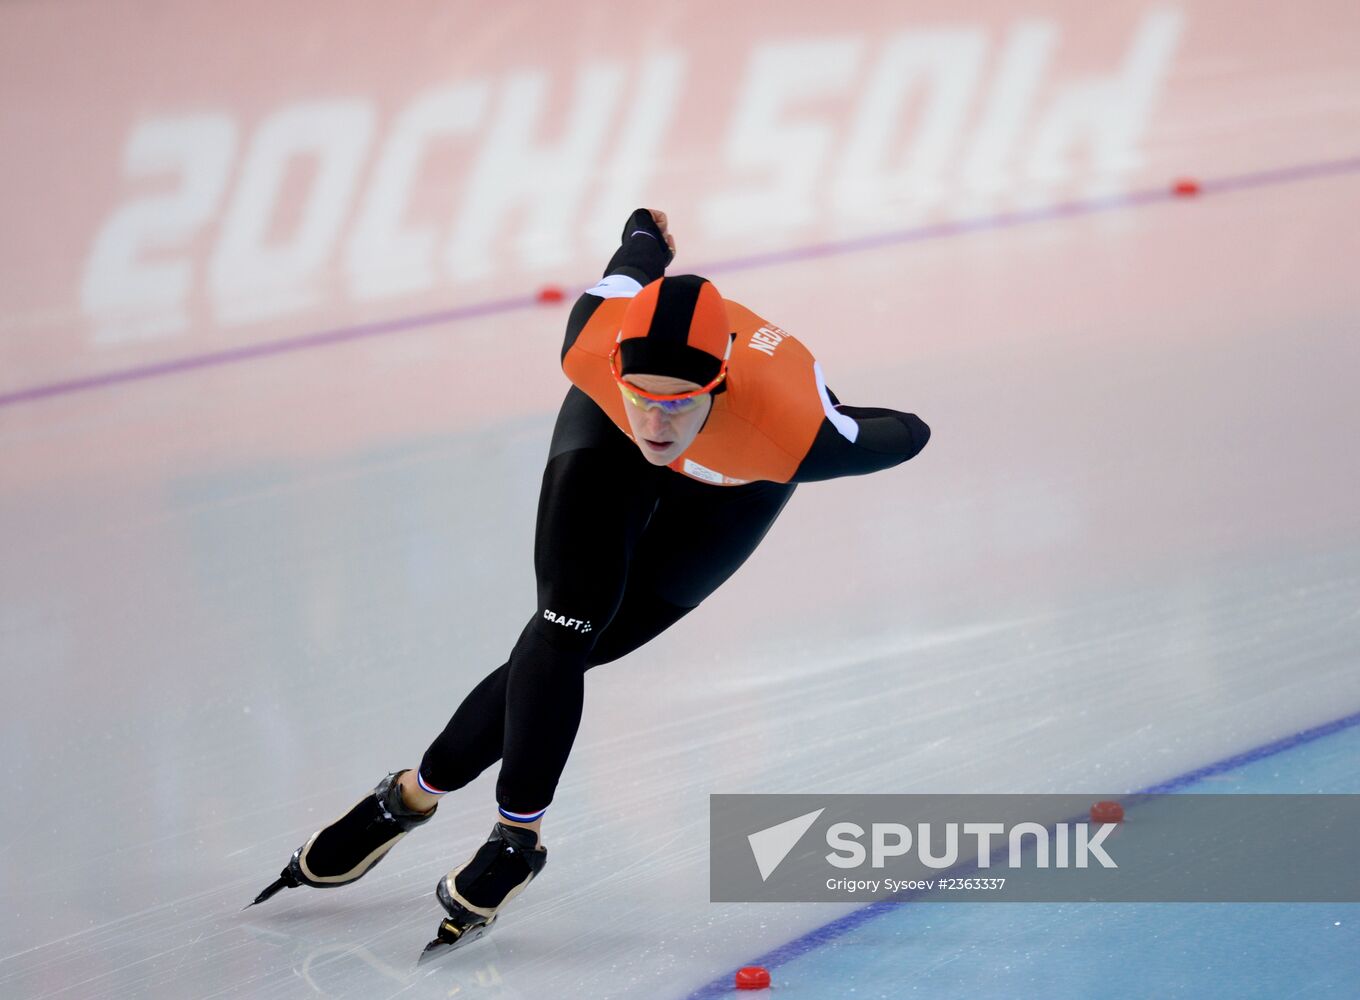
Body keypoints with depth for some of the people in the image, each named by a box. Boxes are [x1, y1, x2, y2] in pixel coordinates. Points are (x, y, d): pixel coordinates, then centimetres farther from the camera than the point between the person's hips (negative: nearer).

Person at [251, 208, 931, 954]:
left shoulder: (792, 434, -46)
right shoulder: (592, 348, -38)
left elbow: (900, 438, -25)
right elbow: (637, 259, -14)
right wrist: (646, 234, 9)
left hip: (732, 487, -1)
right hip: (606, 437, 1)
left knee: (570, 648, -7)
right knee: (566, 624, -14)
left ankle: (418, 792, 6)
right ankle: (517, 836, 2)